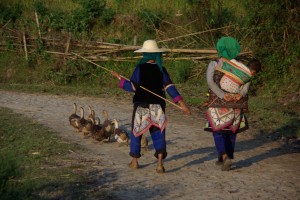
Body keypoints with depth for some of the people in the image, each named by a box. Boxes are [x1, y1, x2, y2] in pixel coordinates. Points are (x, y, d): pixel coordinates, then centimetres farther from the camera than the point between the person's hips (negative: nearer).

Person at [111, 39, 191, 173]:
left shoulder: (140, 68, -8)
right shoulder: (161, 70, 1)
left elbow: (132, 87, -9)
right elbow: (169, 87, -7)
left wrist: (119, 78, 1)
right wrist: (181, 103, -9)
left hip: (142, 106, -2)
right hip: (157, 106, 2)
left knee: (136, 132, 14)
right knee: (158, 133, 2)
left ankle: (134, 161, 21)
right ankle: (160, 162, -15)